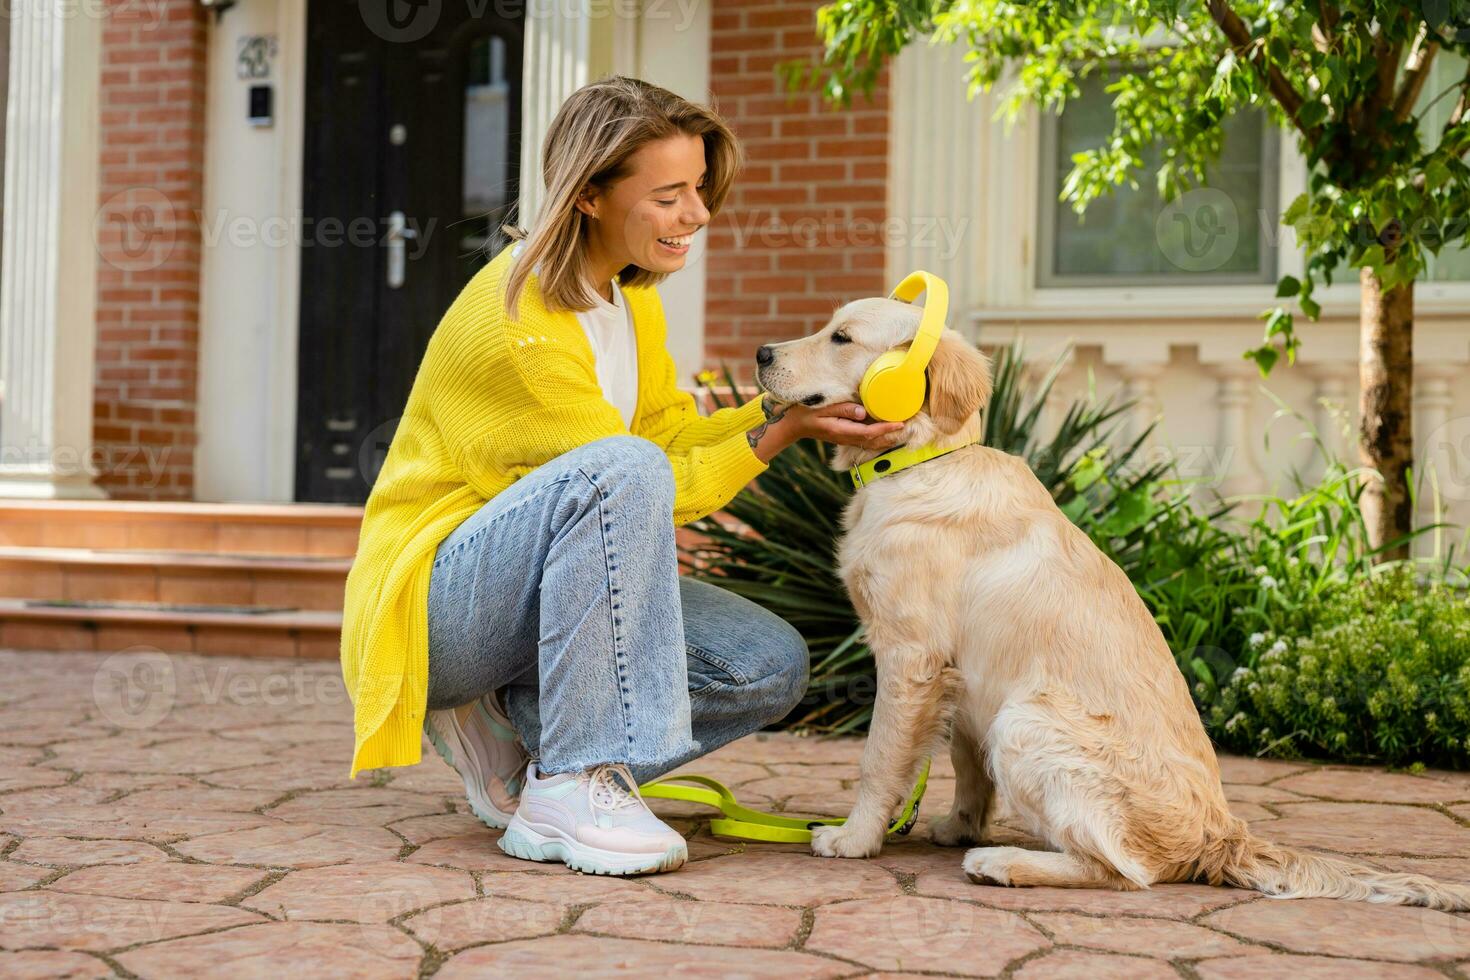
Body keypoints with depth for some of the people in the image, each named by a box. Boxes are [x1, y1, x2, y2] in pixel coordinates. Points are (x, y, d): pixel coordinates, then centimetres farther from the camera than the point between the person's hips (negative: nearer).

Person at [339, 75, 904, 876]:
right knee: (619, 471, -36)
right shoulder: (519, 325, -24)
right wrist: (785, 432, -22)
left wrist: (787, 403, -4)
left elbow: (668, 430, 10)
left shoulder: (632, 292, 4)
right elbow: (646, 472, -20)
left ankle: (512, 722, 3)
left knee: (770, 665, -8)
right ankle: (570, 790, -31)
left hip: (553, 591, 9)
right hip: (435, 596, -9)